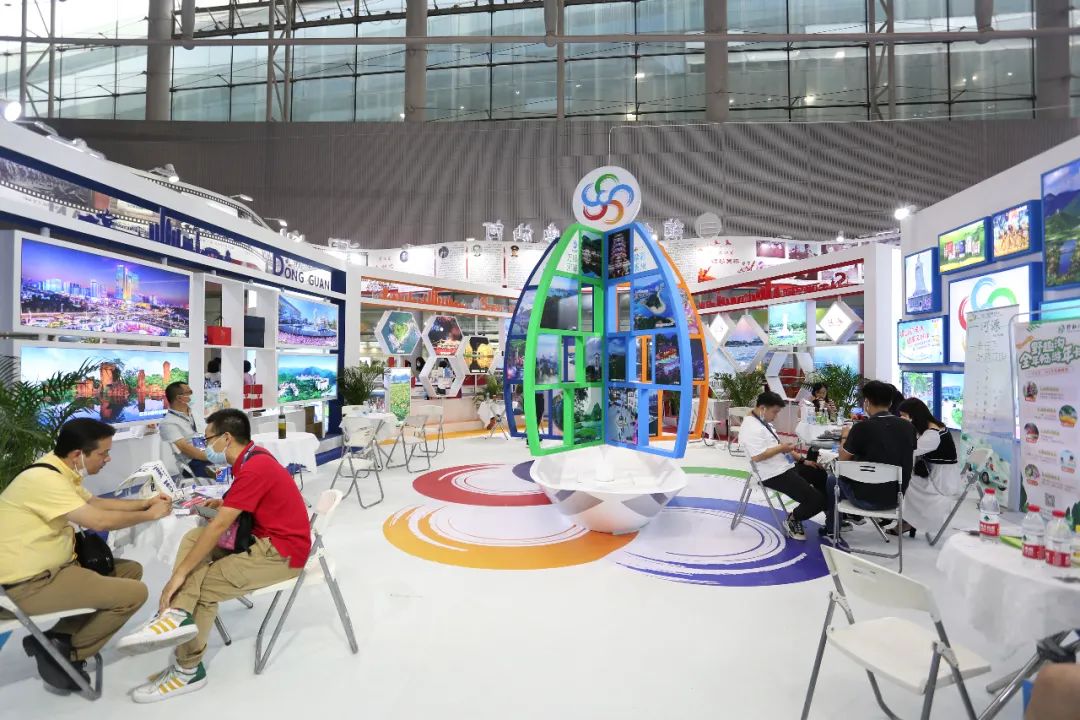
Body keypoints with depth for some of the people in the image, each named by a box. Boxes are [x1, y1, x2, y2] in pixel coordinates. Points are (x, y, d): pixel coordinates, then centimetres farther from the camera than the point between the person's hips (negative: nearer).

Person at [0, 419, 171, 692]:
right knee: (134, 593, -16)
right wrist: (150, 515, -11)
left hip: (49, 567, 10)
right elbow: (100, 521, -27)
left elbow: (95, 503, 19)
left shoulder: (58, 471, 5)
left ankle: (60, 636, 9)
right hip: (28, 585, -10)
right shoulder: (44, 479, -25)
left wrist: (144, 503, 7)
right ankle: (64, 652, 2)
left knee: (131, 570, 12)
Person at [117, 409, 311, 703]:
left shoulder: (254, 468, -23)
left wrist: (180, 573, -18)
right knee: (194, 537, 2)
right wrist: (225, 504, 6)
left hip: (281, 552, -10)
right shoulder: (254, 456, 7)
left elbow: (219, 526, -23)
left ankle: (188, 671, 7)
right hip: (264, 538, 10)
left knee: (201, 586, -10)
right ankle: (177, 614, -14)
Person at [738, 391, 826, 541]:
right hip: (775, 475, -11)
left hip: (788, 467, 11)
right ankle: (793, 519, 12)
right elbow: (757, 456, -28)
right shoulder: (752, 427, -20)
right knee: (816, 501, -15)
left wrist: (802, 459, 13)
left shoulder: (764, 422, 14)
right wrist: (781, 448, -16)